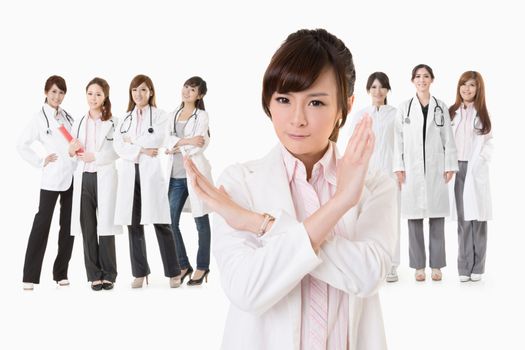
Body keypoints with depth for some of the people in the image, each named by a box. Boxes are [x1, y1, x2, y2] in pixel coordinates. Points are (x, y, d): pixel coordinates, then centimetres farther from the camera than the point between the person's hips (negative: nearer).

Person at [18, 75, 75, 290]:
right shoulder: (40, 118, -2)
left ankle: (61, 272, 15)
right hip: (52, 178, -5)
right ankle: (30, 276, -1)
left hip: (73, 176, 6)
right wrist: (41, 162, -6)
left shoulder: (67, 117, 13)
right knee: (42, 224, -4)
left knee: (69, 225, 6)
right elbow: (22, 145, -5)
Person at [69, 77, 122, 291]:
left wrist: (95, 156, -13)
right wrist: (72, 151, -2)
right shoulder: (79, 123, 16)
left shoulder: (114, 122, 1)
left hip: (105, 177, -4)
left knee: (105, 225, -4)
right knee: (87, 227, 3)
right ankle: (94, 275, 10)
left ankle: (108, 274, 6)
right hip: (83, 178, 4)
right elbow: (73, 153, 20)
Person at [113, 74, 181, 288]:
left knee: (161, 224, -5)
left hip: (151, 173, -3)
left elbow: (157, 140, -11)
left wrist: (132, 140, -2)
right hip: (129, 174, 4)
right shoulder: (125, 118, 16)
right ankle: (139, 273, 10)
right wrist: (141, 150, -10)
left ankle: (173, 272, 2)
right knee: (134, 225, 3)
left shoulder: (159, 115, 6)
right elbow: (118, 146, 3)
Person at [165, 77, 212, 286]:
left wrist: (177, 148, -4)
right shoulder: (173, 115, 15)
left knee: (201, 222, 3)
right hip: (175, 176, 5)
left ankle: (202, 267, 14)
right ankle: (183, 265, 17)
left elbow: (199, 145, -12)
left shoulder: (201, 116, 0)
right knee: (171, 222, 2)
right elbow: (167, 140, 1)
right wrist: (186, 141, -14)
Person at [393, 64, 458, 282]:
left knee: (437, 219, 3)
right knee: (414, 219, 1)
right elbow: (398, 140, 3)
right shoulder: (404, 108, 6)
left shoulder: (441, 108, 8)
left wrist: (450, 166, 0)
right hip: (412, 170, 0)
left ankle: (436, 265, 10)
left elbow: (448, 139, 6)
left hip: (435, 169, 1)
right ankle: (418, 266, 9)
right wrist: (398, 168, -3)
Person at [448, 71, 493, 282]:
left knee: (477, 219, -1)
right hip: (457, 170, 1)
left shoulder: (482, 114, 7)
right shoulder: (451, 113, 9)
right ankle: (464, 267, 6)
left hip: (476, 171, -1)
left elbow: (489, 144, 5)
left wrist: (478, 163, -8)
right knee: (463, 220, 1)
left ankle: (477, 267, 6)